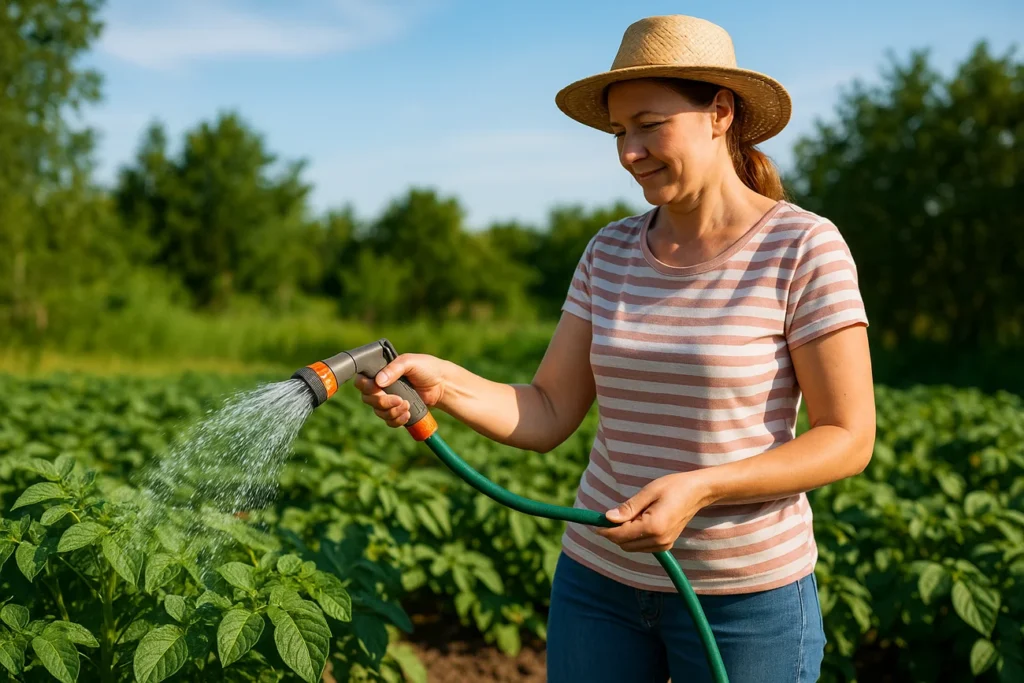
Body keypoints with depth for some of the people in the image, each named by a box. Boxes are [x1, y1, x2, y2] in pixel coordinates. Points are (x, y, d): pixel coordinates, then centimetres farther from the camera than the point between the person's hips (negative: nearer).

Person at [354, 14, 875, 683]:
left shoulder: (804, 248, -12)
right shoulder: (611, 253, 2)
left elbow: (849, 439, -12)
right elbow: (547, 416, -1)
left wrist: (698, 487, -24)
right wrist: (441, 381, -18)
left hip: (746, 594, -4)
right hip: (600, 576, 4)